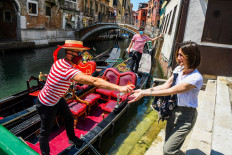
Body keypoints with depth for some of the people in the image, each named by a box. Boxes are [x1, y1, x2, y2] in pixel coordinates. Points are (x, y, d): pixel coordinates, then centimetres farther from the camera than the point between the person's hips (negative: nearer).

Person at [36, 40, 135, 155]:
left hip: (57, 99, 9)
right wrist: (119, 88, -55)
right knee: (45, 131, 13)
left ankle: (72, 138, 48)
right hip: (46, 105, -9)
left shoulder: (59, 62, -11)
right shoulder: (69, 71, -40)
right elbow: (94, 81, -50)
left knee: (69, 117, 22)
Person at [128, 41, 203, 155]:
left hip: (186, 115, -6)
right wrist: (144, 90, -16)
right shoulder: (179, 69, -1)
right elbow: (166, 85, -5)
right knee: (169, 144, 19)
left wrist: (145, 93, -26)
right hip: (174, 109, 7)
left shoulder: (196, 78, -24)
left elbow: (170, 91, -27)